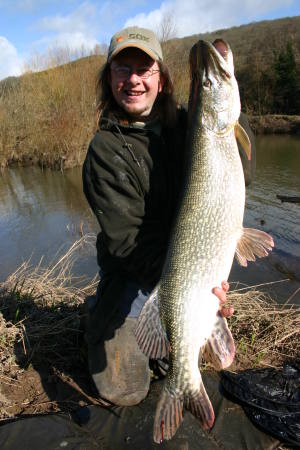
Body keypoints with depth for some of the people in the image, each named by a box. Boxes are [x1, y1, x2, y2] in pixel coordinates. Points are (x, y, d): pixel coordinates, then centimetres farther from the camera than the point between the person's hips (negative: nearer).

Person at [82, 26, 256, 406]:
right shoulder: (104, 150, -18)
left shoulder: (184, 123, -2)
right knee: (124, 390, 3)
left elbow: (240, 175, -9)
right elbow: (126, 238, -24)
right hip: (131, 271, -4)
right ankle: (99, 312, 25)